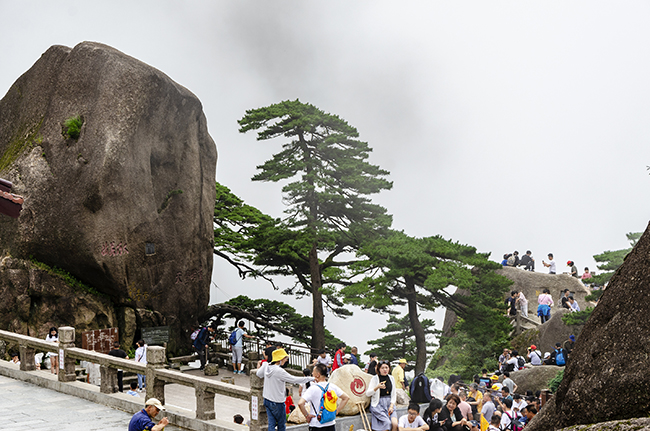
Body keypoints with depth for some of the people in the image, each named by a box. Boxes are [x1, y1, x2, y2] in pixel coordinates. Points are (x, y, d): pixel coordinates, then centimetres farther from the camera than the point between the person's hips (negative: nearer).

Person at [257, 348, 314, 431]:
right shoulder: (279, 371, -24)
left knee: (271, 423, 9)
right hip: (277, 402, -7)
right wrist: (311, 379, -12)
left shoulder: (267, 366, -2)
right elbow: (294, 379, -20)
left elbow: (259, 374, 15)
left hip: (267, 399, 7)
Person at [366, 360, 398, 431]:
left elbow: (394, 394, 14)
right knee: (388, 423, -25)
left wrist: (391, 406, 0)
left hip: (389, 403, 4)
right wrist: (377, 387, -22)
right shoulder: (375, 378, -2)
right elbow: (367, 394, -8)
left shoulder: (391, 378, 10)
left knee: (395, 424, -20)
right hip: (378, 404, -4)